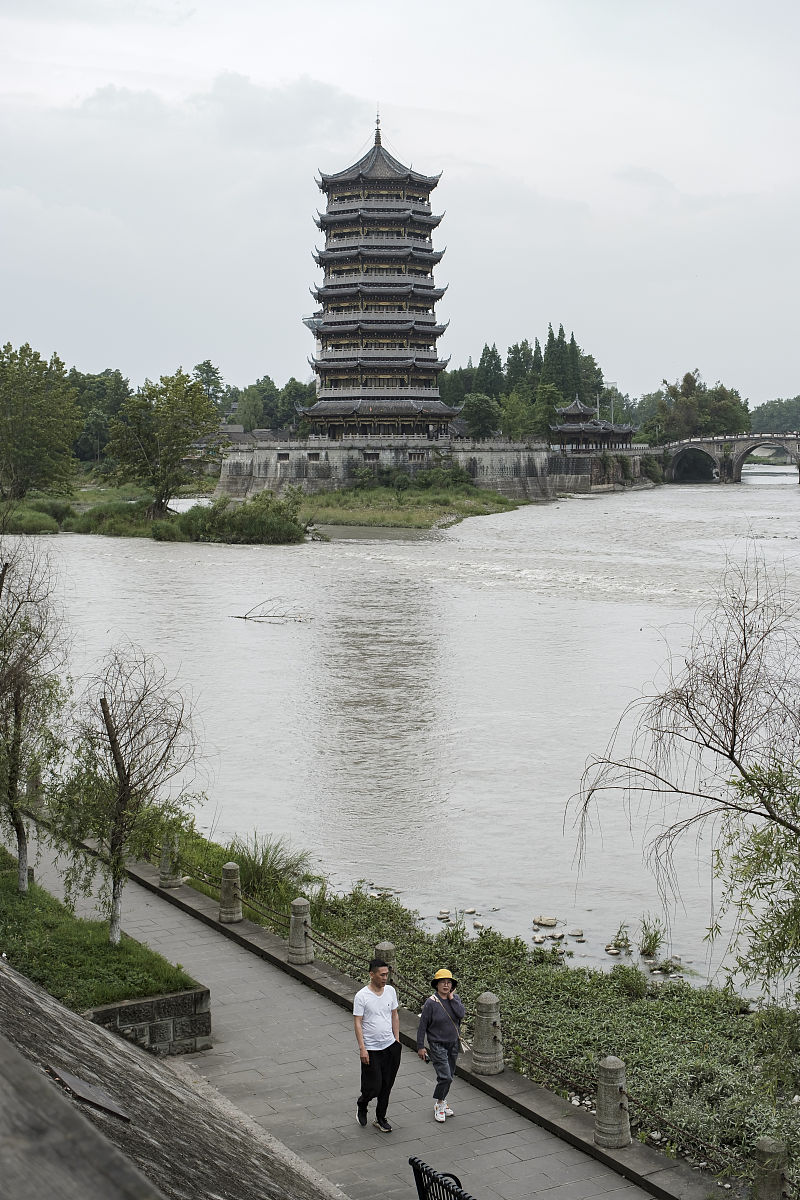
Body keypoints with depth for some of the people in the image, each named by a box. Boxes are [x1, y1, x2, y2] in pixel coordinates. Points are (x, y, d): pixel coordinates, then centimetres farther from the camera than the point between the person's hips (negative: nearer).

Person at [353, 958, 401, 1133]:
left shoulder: (390, 991, 2)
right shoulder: (361, 996, -14)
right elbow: (358, 1023, -12)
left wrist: (397, 1040, 10)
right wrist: (362, 1048, -16)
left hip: (390, 1046, 5)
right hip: (371, 1049, -5)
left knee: (386, 1086, 10)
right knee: (373, 1087, -2)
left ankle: (380, 1119, 24)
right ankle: (361, 1105, 29)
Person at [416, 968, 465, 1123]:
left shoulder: (455, 998, 1)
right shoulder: (431, 1002, -15)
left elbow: (461, 1014, -16)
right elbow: (422, 1026, -10)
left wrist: (451, 998, -16)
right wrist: (420, 1047, -9)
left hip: (453, 1044, 5)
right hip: (437, 1044, -5)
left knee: (449, 1076, 14)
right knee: (445, 1076, -13)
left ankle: (441, 1102, 32)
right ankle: (439, 1104, 7)